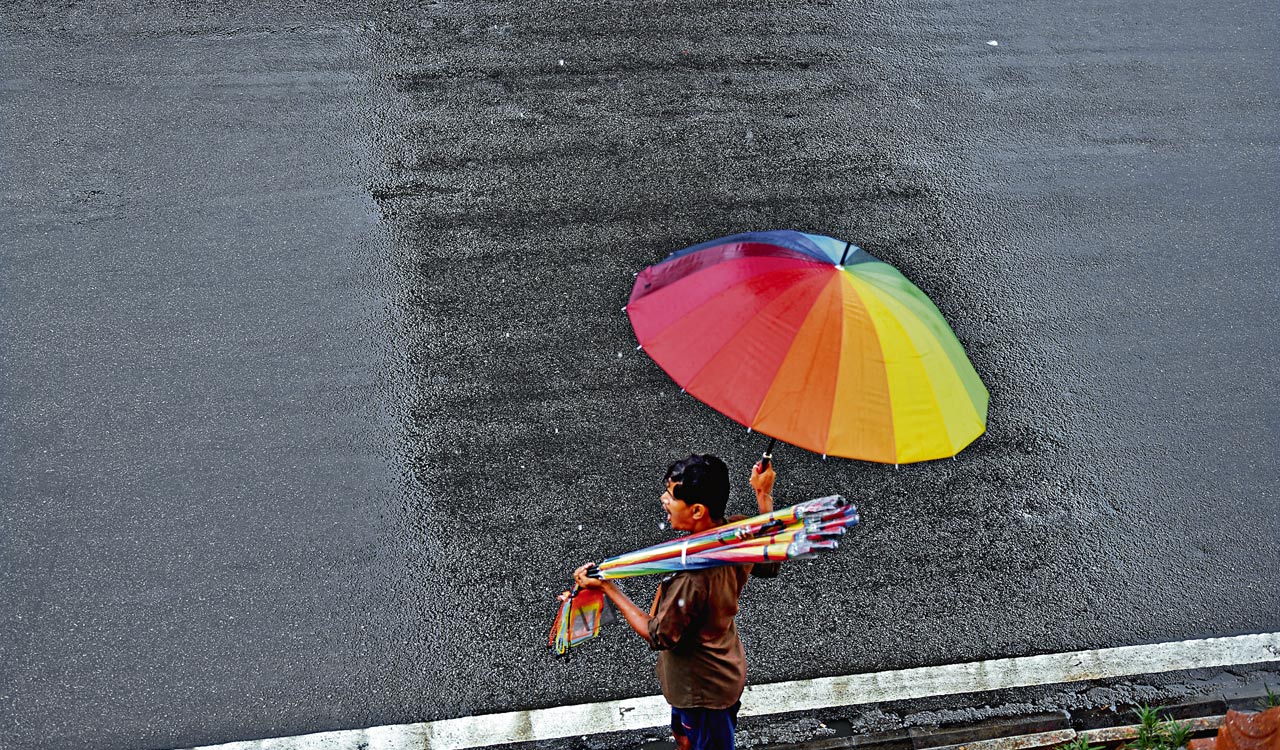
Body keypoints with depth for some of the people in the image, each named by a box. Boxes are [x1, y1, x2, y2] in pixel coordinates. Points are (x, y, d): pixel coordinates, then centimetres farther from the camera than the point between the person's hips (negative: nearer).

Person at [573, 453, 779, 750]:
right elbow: (769, 564, 5)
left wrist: (607, 587, -20)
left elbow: (657, 636, -25)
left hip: (704, 689, -8)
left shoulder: (690, 577, -40)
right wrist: (764, 494, 1)